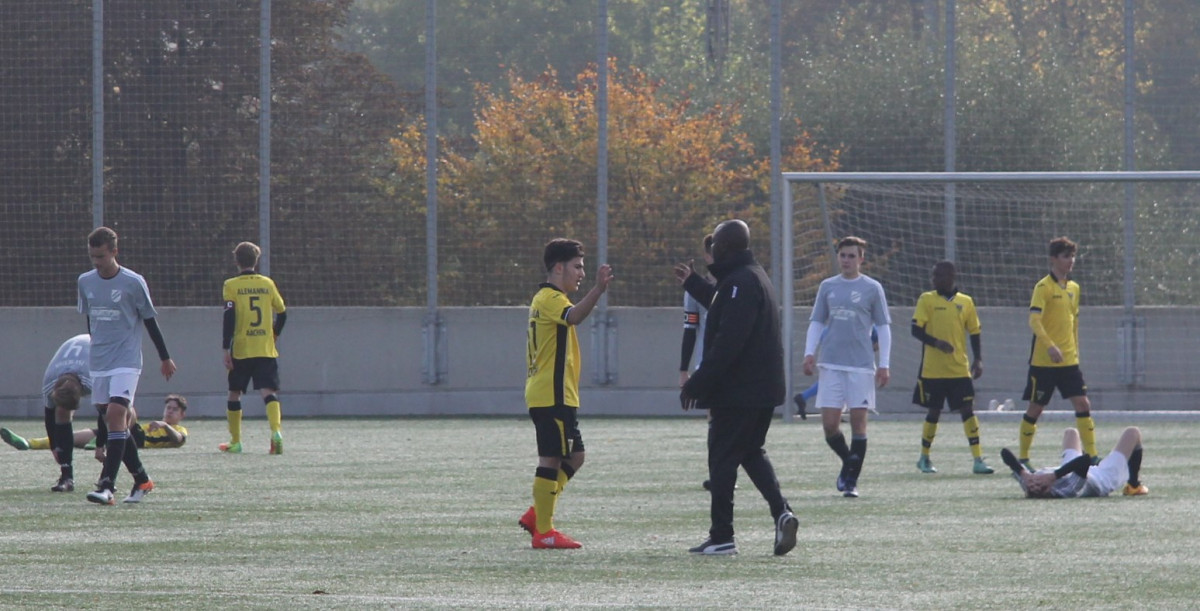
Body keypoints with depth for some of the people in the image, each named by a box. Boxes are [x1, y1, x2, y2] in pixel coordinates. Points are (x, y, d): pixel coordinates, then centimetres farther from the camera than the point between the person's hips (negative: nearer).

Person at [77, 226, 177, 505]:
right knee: (108, 418, 7)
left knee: (115, 414, -19)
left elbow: (149, 320, 2)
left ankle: (107, 486, -25)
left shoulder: (133, 282, -7)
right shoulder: (85, 282, 7)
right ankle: (141, 480, 21)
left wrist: (165, 358, 9)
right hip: (98, 364, 6)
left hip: (126, 361, -6)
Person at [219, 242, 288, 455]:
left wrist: (226, 348, -8)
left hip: (241, 350, -2)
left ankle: (235, 442, 19)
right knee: (269, 392, -8)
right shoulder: (268, 284, 7)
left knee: (235, 393, 14)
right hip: (266, 350, 2)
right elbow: (282, 313, 13)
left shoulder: (232, 286, -1)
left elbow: (229, 318, -9)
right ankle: (276, 431, -32)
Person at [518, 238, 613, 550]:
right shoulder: (551, 299, -13)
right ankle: (543, 532, -6)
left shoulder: (543, 298, 21)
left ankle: (536, 515, 15)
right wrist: (598, 290, -49)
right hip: (554, 395, -11)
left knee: (574, 457, 14)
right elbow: (573, 316, -34)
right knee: (552, 459, -8)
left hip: (542, 393, 11)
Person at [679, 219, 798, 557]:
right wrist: (692, 282, 48)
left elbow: (727, 342, -25)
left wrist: (698, 383, -23)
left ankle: (721, 538, -1)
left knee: (722, 460, -2)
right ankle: (781, 512, 0)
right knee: (752, 453, 19)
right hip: (764, 388, 10)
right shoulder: (756, 277, 14)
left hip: (737, 391, -10)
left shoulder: (739, 282, -18)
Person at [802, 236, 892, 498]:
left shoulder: (872, 288, 3)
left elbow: (883, 328, 5)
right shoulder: (827, 287, 10)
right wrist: (809, 353, 0)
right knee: (829, 424, -3)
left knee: (858, 421, -4)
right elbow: (816, 323, 15)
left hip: (861, 365, -2)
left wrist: (884, 364, -2)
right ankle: (848, 461, 23)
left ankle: (851, 480, 3)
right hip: (831, 365, 2)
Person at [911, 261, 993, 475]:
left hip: (959, 369, 1)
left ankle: (978, 459, -8)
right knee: (934, 412, 6)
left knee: (968, 410, -7)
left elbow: (974, 333, 12)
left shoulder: (965, 302, 6)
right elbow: (916, 329, -6)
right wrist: (936, 342, -23)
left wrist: (978, 360, 0)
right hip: (932, 369, -1)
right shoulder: (927, 299, 0)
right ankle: (924, 458, 23)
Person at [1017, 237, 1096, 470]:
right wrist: (1050, 346, -32)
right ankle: (1022, 457, 13)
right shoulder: (1043, 287, -10)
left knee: (1082, 404, -3)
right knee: (1036, 408, 1)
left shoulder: (1074, 288, 12)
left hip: (1069, 362, 6)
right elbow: (1034, 320, -21)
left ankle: (1091, 456, -1)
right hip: (1043, 361, -6)